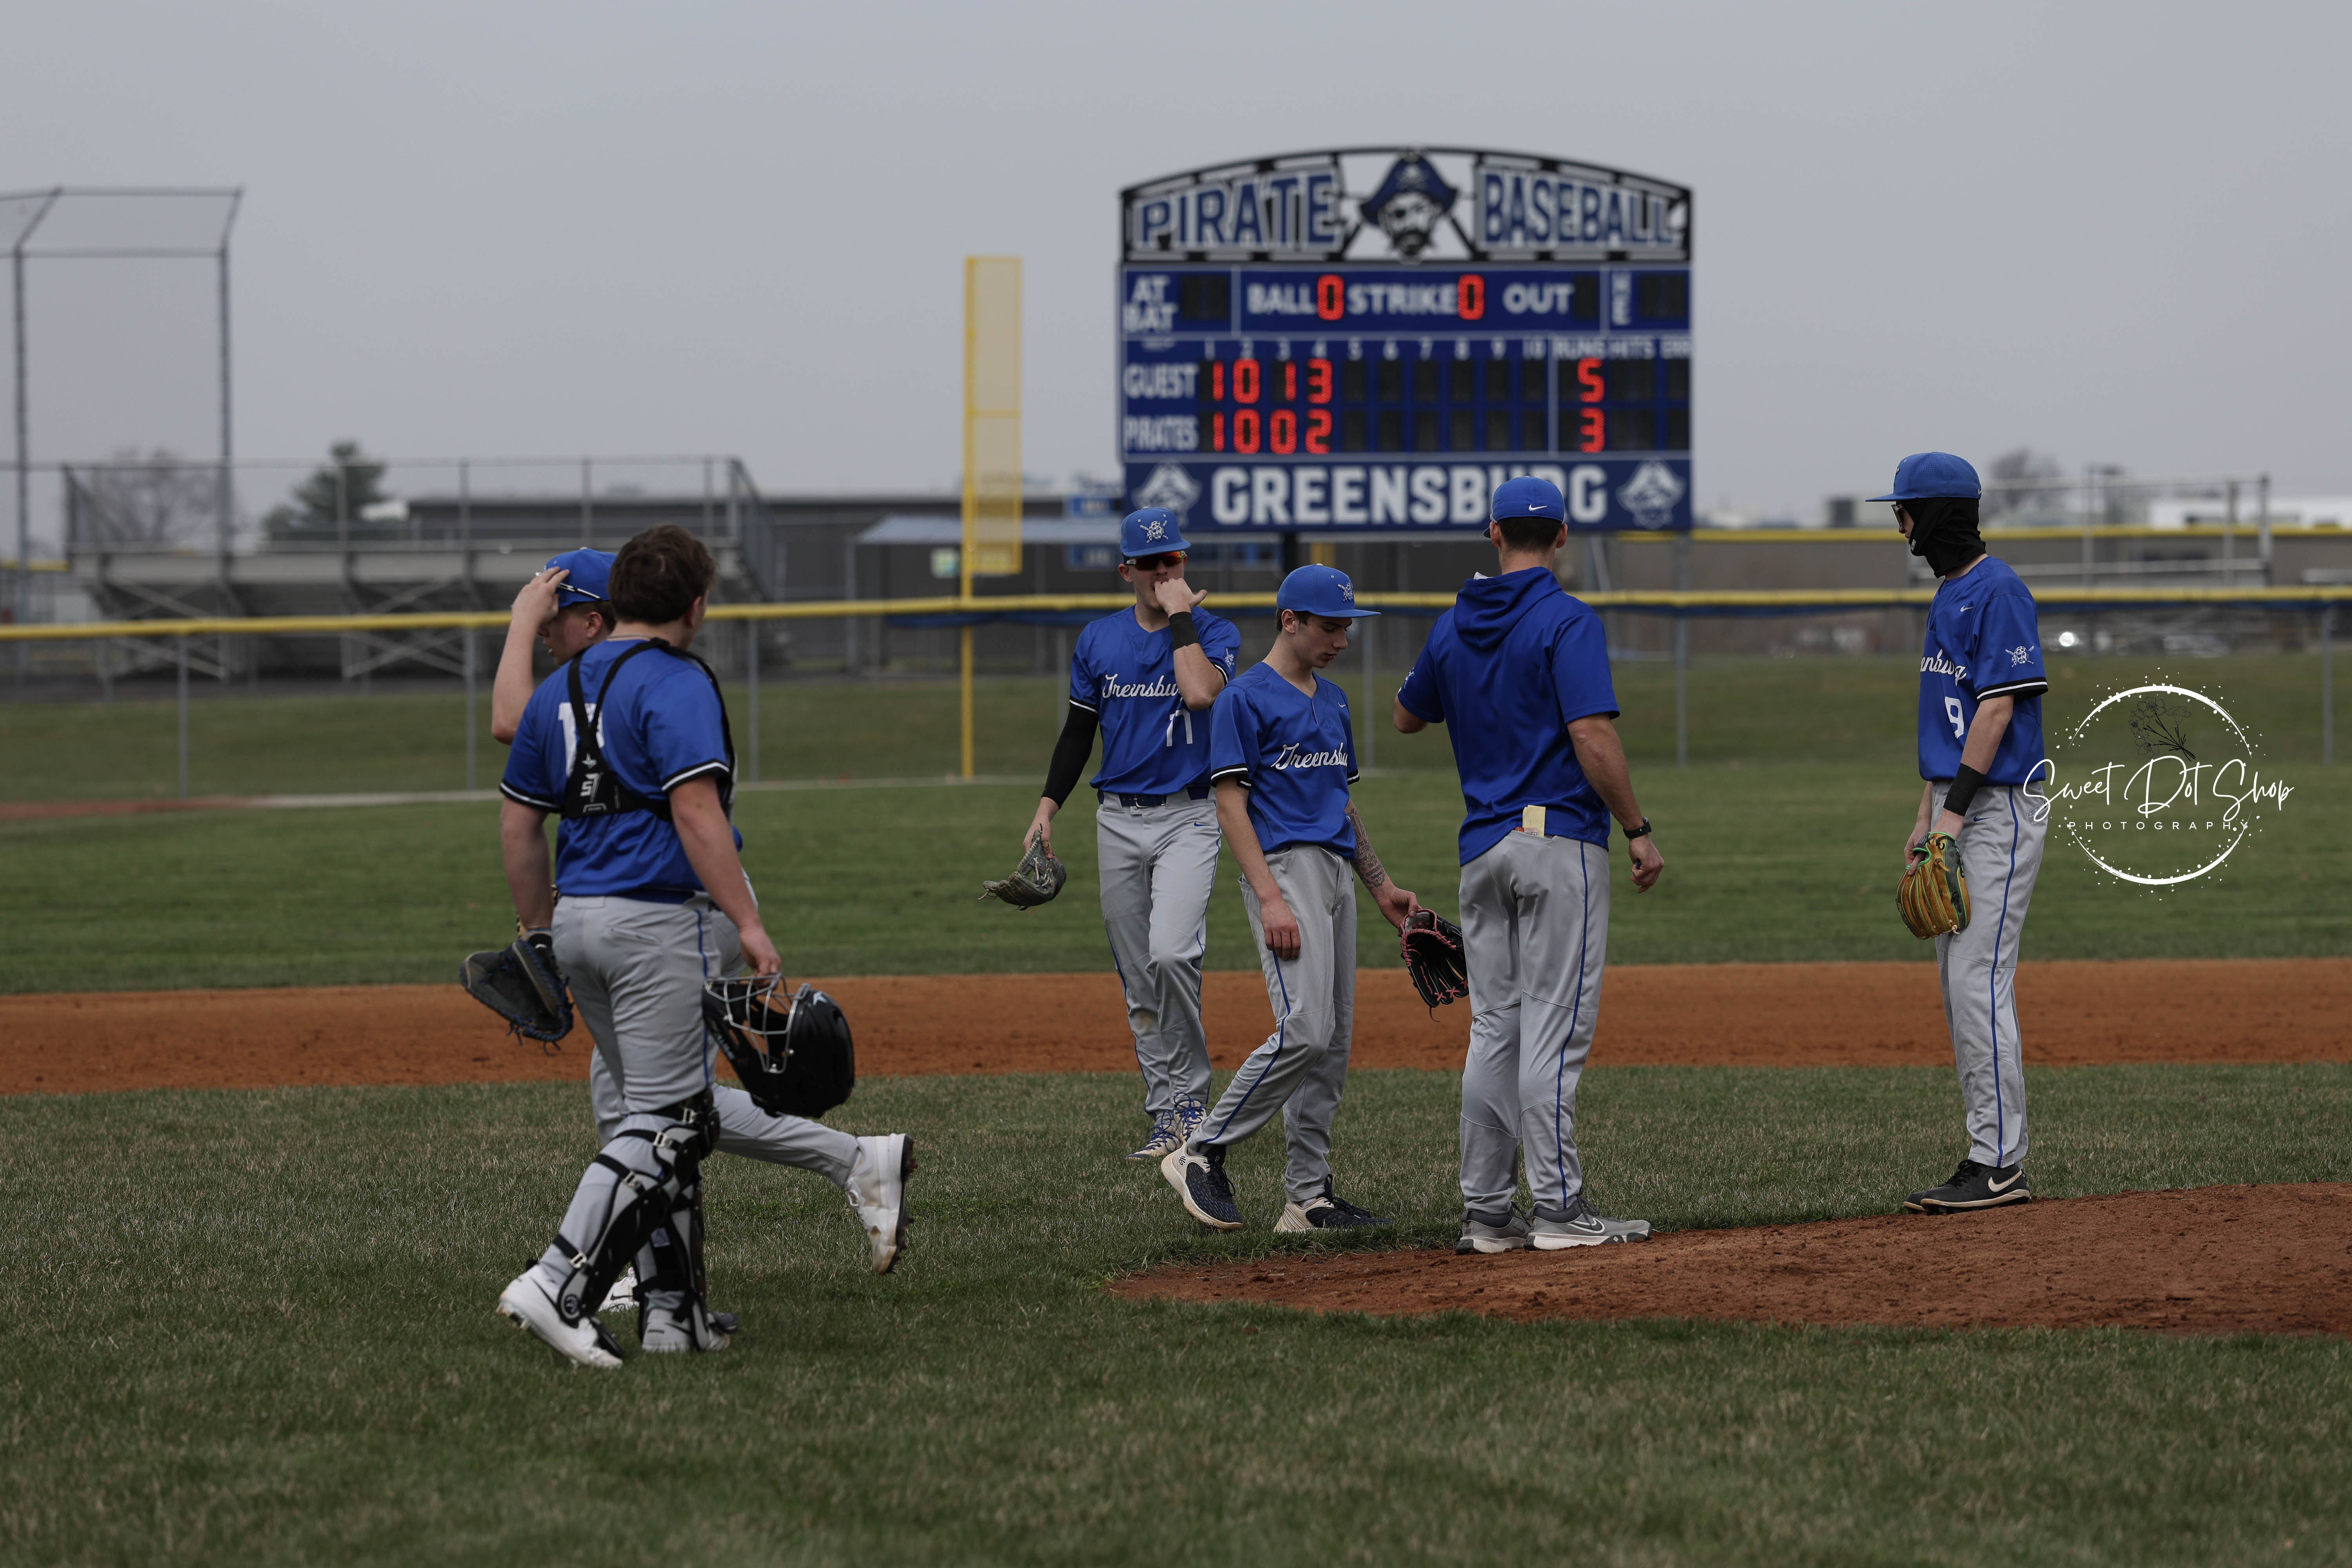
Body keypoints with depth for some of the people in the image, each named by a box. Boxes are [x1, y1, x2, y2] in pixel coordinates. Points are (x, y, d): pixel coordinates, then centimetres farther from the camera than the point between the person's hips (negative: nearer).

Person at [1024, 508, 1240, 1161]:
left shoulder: (1214, 632, -2)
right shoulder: (1099, 641, 9)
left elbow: (1199, 692, -23)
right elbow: (1078, 731, 13)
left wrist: (1181, 615, -16)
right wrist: (1047, 808, 4)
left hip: (1187, 818, -4)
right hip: (1117, 820, 4)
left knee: (1170, 953, -23)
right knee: (1138, 981, 4)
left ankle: (1190, 1091, -8)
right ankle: (1169, 1114, 9)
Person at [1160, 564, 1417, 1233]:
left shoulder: (1333, 701, 19)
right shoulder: (1247, 698, -7)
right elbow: (1230, 803, -12)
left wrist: (1382, 887, 21)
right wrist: (1271, 899, -20)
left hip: (1336, 871, 9)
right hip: (1285, 869, -9)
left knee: (1334, 1043, 5)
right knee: (1305, 1030, -20)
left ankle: (1309, 1196, 8)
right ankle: (1203, 1153, -10)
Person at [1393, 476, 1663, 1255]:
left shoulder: (1453, 628, 9)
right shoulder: (1567, 621, -10)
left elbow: (1407, 716, 24)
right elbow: (1592, 736, -19)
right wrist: (1639, 832, -13)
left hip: (1482, 850, 6)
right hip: (1561, 839, -6)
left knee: (1494, 1029, 9)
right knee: (1556, 1025, -6)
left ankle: (1487, 1211, 9)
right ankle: (1559, 1208, -6)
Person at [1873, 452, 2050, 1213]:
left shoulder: (1997, 592, -13)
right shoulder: (1949, 594, 18)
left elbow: (1997, 706, -19)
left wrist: (1956, 808, -21)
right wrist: (1926, 815, 18)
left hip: (1997, 808, -10)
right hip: (1957, 810, 10)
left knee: (1979, 981, -12)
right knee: (1959, 984, 10)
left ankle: (2000, 1164, -11)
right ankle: (1992, 1159, 13)